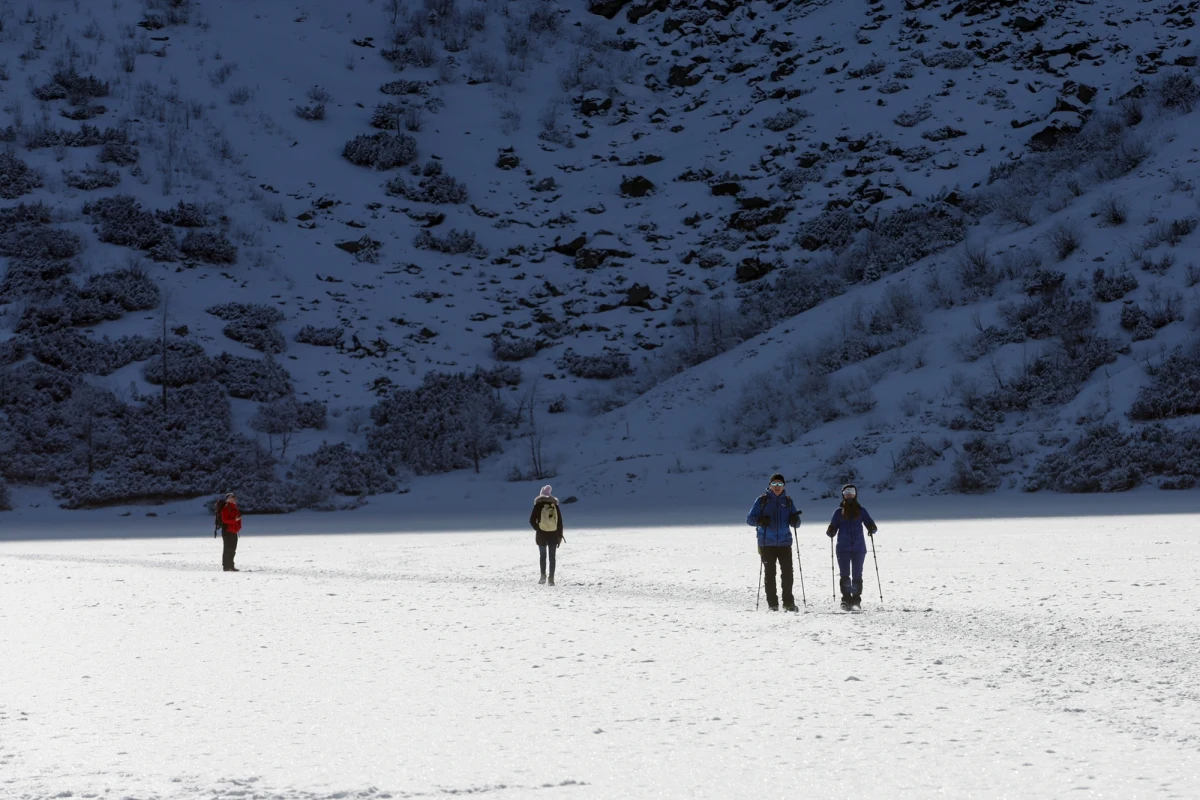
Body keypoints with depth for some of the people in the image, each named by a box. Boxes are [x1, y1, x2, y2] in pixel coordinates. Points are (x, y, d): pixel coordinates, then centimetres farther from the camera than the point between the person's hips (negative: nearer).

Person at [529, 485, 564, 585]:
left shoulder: (538, 505, -4)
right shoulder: (555, 505, 3)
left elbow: (532, 520, -7)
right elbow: (560, 521, 5)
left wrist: (537, 528, 9)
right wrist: (560, 535, 10)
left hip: (542, 533, -2)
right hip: (553, 534, 2)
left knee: (542, 555, 10)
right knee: (552, 556, 5)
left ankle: (543, 576, 4)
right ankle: (551, 578, 0)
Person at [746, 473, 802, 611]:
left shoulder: (788, 501, 9)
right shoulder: (762, 501, 2)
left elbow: (796, 522, 12)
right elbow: (749, 519, 1)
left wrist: (794, 519, -12)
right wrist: (759, 520, -21)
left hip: (784, 543, 1)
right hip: (767, 543, -1)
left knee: (787, 572, -4)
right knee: (769, 573, 2)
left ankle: (788, 602, 1)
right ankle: (772, 603, 6)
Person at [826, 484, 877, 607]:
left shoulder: (861, 511, 12)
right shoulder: (839, 512, 12)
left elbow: (870, 524, 7)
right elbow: (833, 527, 8)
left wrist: (871, 529, -16)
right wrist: (830, 532, -16)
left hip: (859, 547, 0)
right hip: (843, 548, 0)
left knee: (857, 575, -1)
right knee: (845, 575, -7)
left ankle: (856, 599, 5)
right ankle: (846, 598, -8)